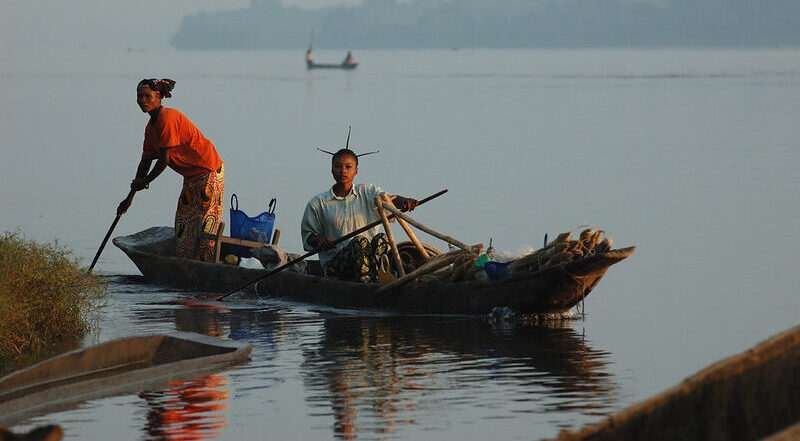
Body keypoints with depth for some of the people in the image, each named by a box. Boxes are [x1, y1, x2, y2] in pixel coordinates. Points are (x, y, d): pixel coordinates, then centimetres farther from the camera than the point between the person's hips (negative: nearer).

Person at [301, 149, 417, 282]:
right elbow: (307, 235, 15)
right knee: (359, 242, -32)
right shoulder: (318, 203, 11)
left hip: (371, 259, 2)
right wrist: (319, 241, -9)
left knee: (381, 239, -29)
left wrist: (403, 201, -33)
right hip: (335, 264, -2)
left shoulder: (368, 192, 12)